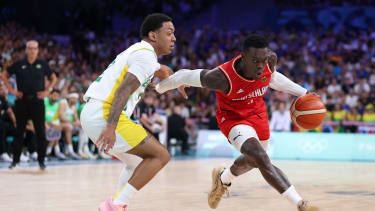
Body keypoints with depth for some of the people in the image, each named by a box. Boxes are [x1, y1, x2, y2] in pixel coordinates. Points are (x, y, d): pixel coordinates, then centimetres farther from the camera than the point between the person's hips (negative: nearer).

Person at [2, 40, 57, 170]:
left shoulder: (42, 64, 5)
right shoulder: (19, 64, 3)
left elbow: (53, 78, 17)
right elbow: (4, 75, 11)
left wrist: (48, 90, 3)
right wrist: (12, 90, 2)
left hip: (37, 101, 0)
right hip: (22, 101, 0)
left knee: (41, 131, -1)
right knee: (19, 131, 5)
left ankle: (41, 160, 8)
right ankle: (15, 160, 13)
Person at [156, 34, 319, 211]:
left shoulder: (270, 60, -20)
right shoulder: (223, 77, -35)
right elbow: (186, 76, -20)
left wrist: (302, 93, 3)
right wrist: (160, 88, -3)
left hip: (257, 114, 6)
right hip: (233, 118, -6)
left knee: (253, 160, 25)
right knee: (262, 159, -26)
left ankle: (223, 178, 55)